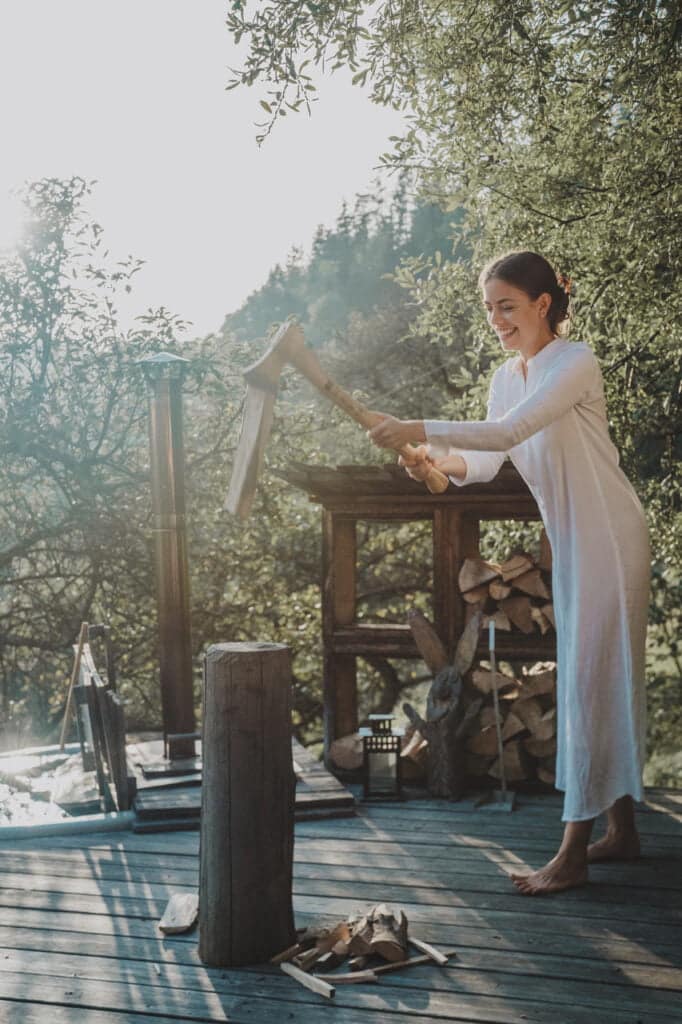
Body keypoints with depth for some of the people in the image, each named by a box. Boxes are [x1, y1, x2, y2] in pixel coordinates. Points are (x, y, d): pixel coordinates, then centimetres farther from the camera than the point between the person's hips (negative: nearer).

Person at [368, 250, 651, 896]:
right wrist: (440, 462, -12)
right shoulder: (507, 377, 10)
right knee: (606, 681, 13)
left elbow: (509, 431, -29)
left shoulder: (574, 361, -17)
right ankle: (621, 830, 24)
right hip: (568, 543, 9)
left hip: (609, 539, -9)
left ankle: (572, 854, -7)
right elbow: (489, 461, 8)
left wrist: (419, 430, -32)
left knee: (592, 683, -9)